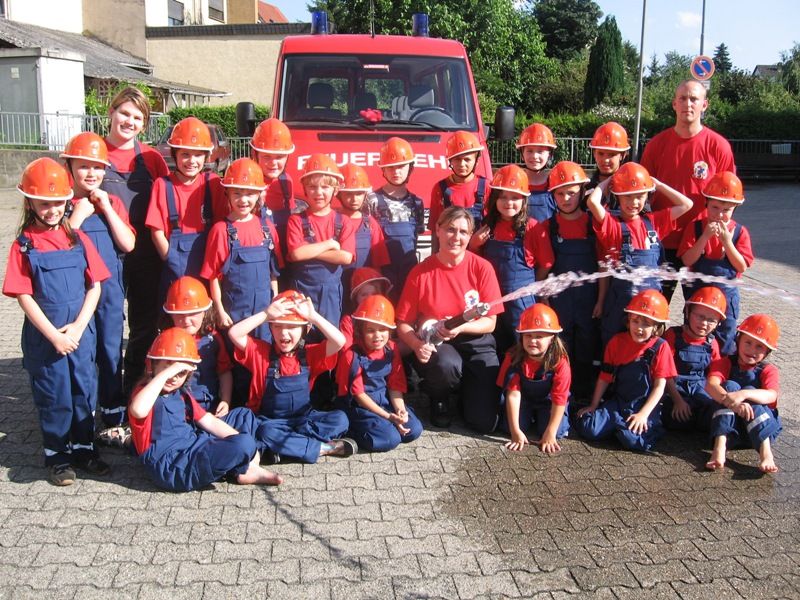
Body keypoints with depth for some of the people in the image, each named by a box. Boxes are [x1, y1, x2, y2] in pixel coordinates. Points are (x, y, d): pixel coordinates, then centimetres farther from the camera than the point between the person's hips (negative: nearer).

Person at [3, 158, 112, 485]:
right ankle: (56, 455, 21)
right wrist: (54, 335, -14)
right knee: (53, 395, 7)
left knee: (84, 390, 10)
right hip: (43, 334, -3)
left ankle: (83, 448, 26)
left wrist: (78, 327, -9)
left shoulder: (78, 239, 3)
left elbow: (94, 286, 1)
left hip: (80, 331, 3)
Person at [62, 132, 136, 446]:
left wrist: (106, 207, -9)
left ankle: (114, 421, 22)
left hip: (110, 290, 3)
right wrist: (78, 215, -16)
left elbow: (128, 244, -4)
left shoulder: (113, 202, 6)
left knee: (111, 355, 10)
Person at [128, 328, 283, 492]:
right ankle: (243, 471, 8)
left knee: (243, 415, 21)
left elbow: (209, 422, 14)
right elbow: (138, 410, -36)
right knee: (244, 444, -29)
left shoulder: (181, 394, 17)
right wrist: (167, 372, -33)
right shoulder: (146, 392, -10)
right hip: (172, 468, -10)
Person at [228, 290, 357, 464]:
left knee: (339, 419, -22)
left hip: (304, 418, 2)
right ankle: (324, 448, -24)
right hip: (271, 421, -2)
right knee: (265, 433, -37)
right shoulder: (260, 351, -5)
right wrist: (266, 314, -25)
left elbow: (339, 341, -17)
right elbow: (234, 333, -20)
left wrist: (313, 316, -22)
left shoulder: (310, 354, -1)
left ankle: (281, 445, -24)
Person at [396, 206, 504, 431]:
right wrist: (417, 344, -25)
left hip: (476, 344, 1)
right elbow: (403, 323, -4)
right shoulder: (420, 272, -7)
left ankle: (465, 388, 25)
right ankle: (439, 398, 1)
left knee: (485, 422, -12)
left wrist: (460, 327, -25)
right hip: (436, 345, -1)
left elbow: (490, 322, -5)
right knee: (446, 364, -39)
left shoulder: (482, 267, -6)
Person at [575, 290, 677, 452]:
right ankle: (618, 425, 8)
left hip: (645, 406, -3)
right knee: (587, 428, -19)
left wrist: (643, 414, -16)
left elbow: (659, 385, -7)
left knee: (633, 439, -30)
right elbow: (605, 377, 10)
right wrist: (594, 406, 11)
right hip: (617, 403, 3)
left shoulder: (660, 347, -4)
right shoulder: (617, 342, 5)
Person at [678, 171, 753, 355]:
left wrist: (727, 240, -20)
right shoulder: (695, 227, -7)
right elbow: (687, 260, -13)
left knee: (725, 341, 10)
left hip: (727, 293, 0)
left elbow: (742, 267, -10)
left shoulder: (739, 232, -5)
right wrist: (705, 237, -23)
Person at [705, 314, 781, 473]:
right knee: (730, 386, -23)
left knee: (750, 390, -24)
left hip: (762, 426, 0)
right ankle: (719, 447, -41)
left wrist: (743, 394, -40)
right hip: (730, 424, 0)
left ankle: (765, 452, -41)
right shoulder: (725, 363, 6)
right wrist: (730, 401, -38)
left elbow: (771, 395, -20)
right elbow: (711, 385, -17)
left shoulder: (768, 370, 4)